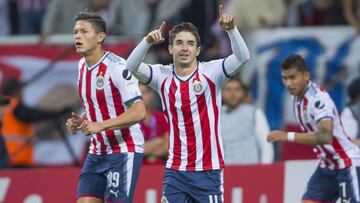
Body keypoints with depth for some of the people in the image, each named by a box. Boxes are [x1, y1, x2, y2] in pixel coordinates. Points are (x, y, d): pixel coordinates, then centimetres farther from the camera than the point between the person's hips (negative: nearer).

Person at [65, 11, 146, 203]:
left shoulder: (117, 67, -17)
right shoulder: (82, 66, 9)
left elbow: (139, 112, -23)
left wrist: (100, 126, -27)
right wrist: (79, 121, 4)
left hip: (124, 152, -8)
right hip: (97, 153, 8)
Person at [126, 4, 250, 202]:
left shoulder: (210, 72, -5)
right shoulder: (163, 76, 2)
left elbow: (242, 57, -17)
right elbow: (132, 66, -12)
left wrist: (231, 29, -32)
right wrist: (148, 41, -28)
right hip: (175, 169, 3)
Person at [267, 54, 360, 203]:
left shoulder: (318, 98, -24)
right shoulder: (298, 98, 4)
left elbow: (326, 136, -40)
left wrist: (288, 136, -45)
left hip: (348, 164, -9)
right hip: (327, 166, 9)